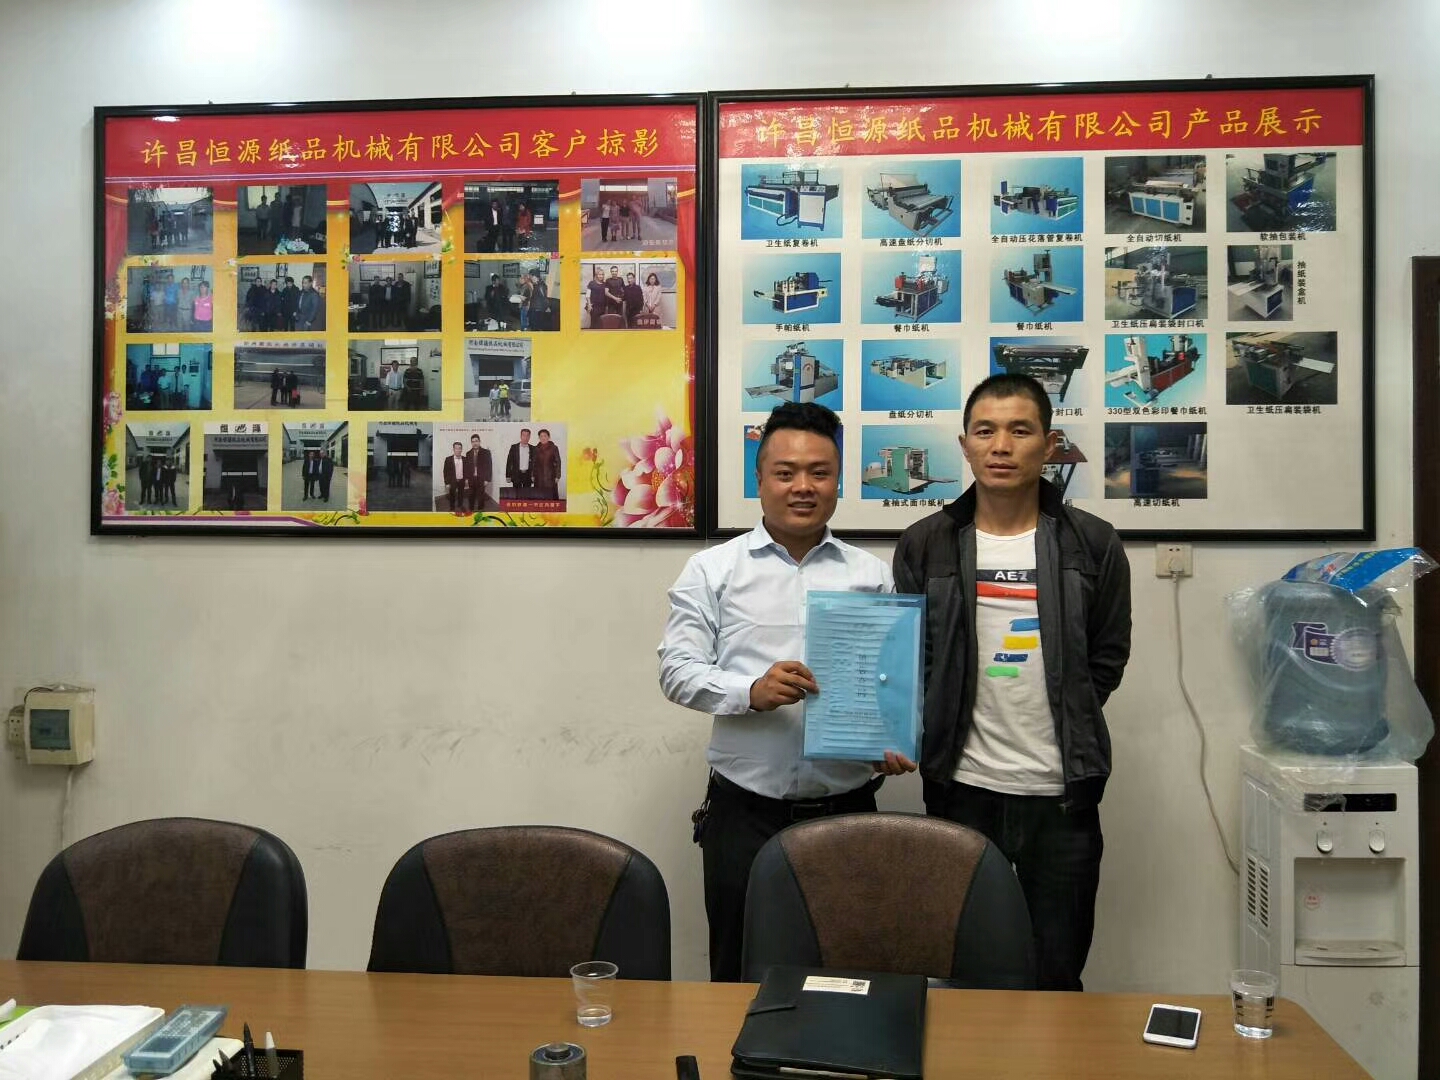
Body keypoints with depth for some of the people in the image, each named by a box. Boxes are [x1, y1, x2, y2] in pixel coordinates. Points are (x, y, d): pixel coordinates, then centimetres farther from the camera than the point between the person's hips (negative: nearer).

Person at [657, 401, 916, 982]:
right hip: (745, 810, -1)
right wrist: (752, 691, -18)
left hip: (847, 808, 1)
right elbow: (677, 670, -1)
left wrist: (899, 740, -7)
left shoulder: (872, 574, 9)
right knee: (741, 977, 9)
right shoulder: (713, 570, 3)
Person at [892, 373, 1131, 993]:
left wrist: (1062, 730, 1)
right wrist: (923, 736, -6)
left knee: (1058, 976, 11)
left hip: (1061, 791, 0)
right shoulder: (925, 545, 2)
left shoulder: (1092, 544, 1)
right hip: (961, 786, 1)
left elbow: (1107, 658, 6)